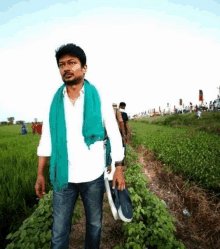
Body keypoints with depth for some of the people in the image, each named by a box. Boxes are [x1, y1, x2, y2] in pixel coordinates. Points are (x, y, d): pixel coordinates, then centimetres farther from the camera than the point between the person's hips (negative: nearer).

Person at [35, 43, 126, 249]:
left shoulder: (99, 98, -7)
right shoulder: (55, 101, -1)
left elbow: (114, 136, -4)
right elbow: (46, 139, 4)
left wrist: (119, 169, -6)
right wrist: (40, 174, 3)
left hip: (93, 176, -1)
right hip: (63, 177, 2)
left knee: (94, 224, 20)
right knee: (59, 230, 14)